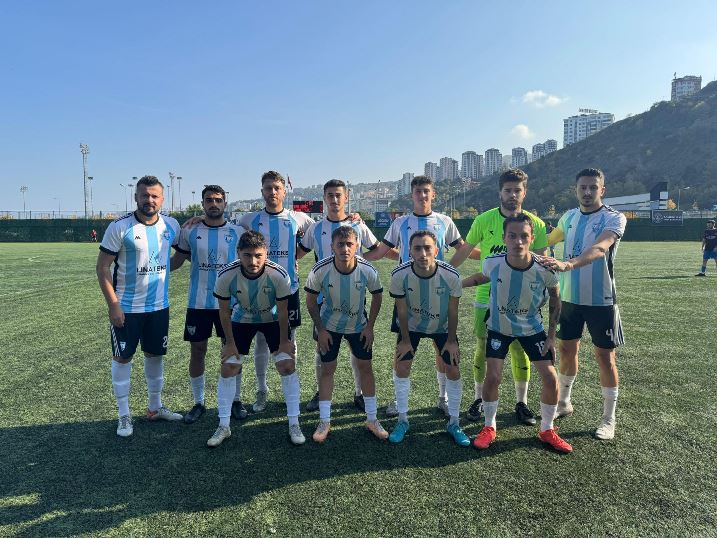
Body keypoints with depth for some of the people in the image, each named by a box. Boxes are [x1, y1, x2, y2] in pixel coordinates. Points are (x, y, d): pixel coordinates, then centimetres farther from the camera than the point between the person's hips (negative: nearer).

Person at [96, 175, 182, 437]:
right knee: (122, 358, 6)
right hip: (126, 307, -4)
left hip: (159, 306, 4)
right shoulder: (120, 227, -14)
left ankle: (155, 407, 32)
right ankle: (124, 415, 22)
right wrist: (113, 304, -16)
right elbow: (103, 267, -12)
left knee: (156, 355, 15)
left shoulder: (171, 225, -1)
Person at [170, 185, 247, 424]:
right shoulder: (189, 232, 1)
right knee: (197, 351, 7)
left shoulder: (238, 232, 0)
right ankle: (198, 403, 24)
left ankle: (236, 400, 23)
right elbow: (176, 260, 9)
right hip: (198, 303, 1)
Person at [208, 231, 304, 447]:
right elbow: (224, 312, -13)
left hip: (273, 320, -1)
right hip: (241, 320, 1)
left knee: (287, 366, -8)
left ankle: (294, 424, 7)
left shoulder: (279, 275, -33)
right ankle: (223, 427, 16)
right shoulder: (226, 276, -30)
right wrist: (230, 342, -7)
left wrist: (284, 341, -9)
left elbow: (282, 312, -18)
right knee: (228, 369, -1)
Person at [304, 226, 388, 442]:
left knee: (365, 367, 5)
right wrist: (320, 329, -10)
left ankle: (371, 419, 21)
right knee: (327, 369, 2)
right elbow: (311, 301, -11)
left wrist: (370, 327, -6)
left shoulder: (367, 270, -24)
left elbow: (377, 296, -5)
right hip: (329, 326, -1)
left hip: (358, 325, 1)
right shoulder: (320, 270, -26)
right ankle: (324, 421, 16)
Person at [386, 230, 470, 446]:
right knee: (401, 367, -2)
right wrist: (405, 340, -7)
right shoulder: (400, 275, -30)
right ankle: (402, 420, 17)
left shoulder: (451, 276, -31)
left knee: (453, 371, 0)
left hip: (442, 327, 0)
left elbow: (452, 311, -14)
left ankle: (454, 423, 20)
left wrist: (451, 340, -7)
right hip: (412, 325, 0)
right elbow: (402, 310, -15)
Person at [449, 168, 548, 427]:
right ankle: (479, 399, 23)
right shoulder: (484, 220, -4)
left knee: (520, 350, 6)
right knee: (483, 348, 6)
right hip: (487, 296, 0)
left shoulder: (536, 224, -2)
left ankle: (521, 402, 23)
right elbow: (464, 251, 4)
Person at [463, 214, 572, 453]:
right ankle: (489, 427, 16)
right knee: (492, 377, -8)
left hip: (532, 328, 1)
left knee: (551, 378, -3)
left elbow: (555, 300, -5)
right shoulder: (493, 263, -24)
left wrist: (551, 336, -4)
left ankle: (547, 430, 21)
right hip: (499, 328, 0)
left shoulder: (545, 270, -25)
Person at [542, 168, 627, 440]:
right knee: (567, 349, 13)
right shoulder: (568, 217, 6)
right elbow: (549, 240, 26)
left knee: (605, 356, 4)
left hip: (601, 300, -4)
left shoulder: (614, 218, -12)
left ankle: (608, 418, 19)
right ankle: (563, 401, 33)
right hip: (570, 297, 5)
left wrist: (567, 264, -46)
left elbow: (599, 249, -32)